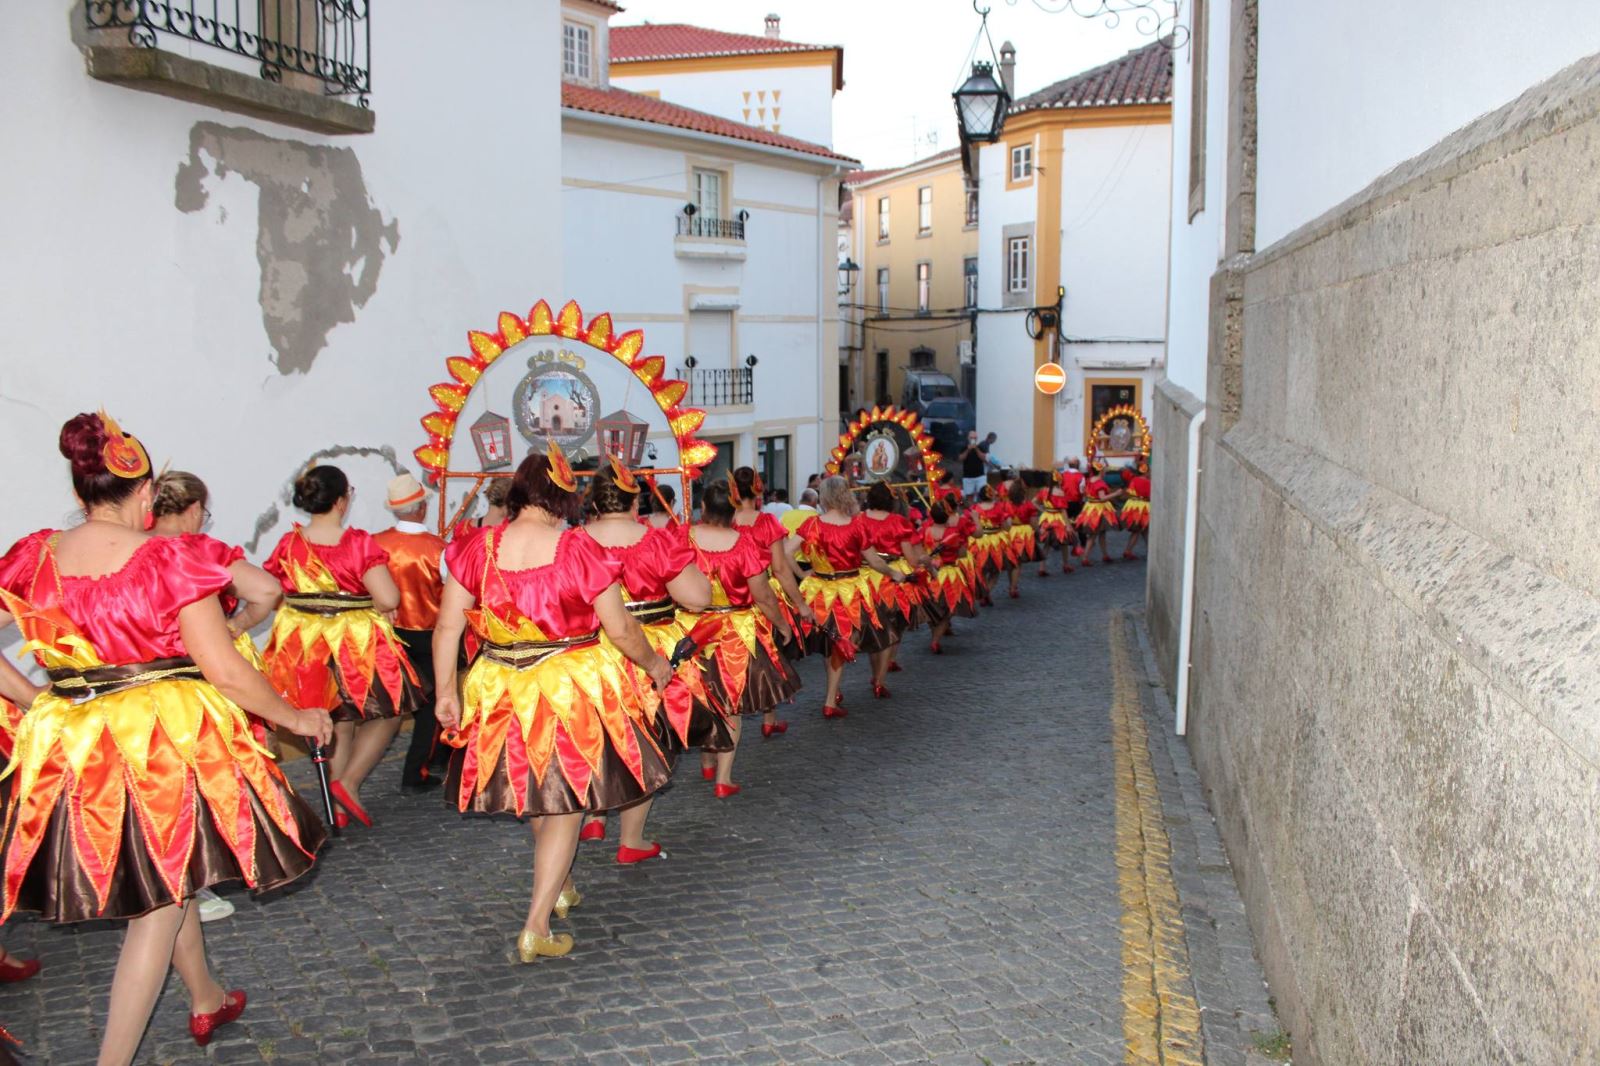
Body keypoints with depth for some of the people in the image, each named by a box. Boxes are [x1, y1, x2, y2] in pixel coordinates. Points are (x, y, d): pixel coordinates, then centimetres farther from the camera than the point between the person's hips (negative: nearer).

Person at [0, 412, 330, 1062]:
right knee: (159, 903, 8)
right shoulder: (169, 557, -14)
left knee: (166, 878, 26)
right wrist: (294, 719, -1)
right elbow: (224, 670, -14)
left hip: (69, 748, 6)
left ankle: (207, 1001, 45)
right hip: (168, 739, -6)